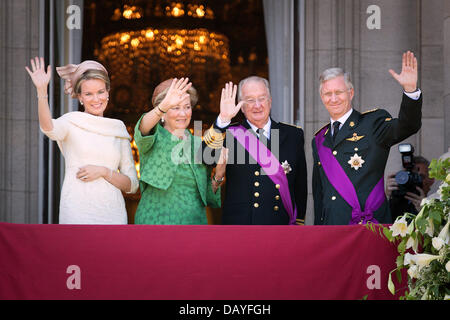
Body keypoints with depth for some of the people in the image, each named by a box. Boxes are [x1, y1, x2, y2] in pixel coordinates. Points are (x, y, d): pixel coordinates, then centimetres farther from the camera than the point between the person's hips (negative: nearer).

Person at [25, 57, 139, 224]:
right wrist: (41, 90, -35)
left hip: (112, 213, 3)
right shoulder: (71, 122, 4)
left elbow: (132, 185, 10)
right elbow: (49, 128, -21)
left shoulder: (119, 131, 13)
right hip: (77, 214, -3)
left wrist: (103, 171, -7)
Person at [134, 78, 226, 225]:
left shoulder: (199, 145, 10)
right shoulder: (154, 139, 0)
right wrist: (164, 106, -43)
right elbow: (143, 127, -26)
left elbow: (207, 196, 13)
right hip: (154, 220, -3)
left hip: (194, 219, 3)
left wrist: (218, 174, -6)